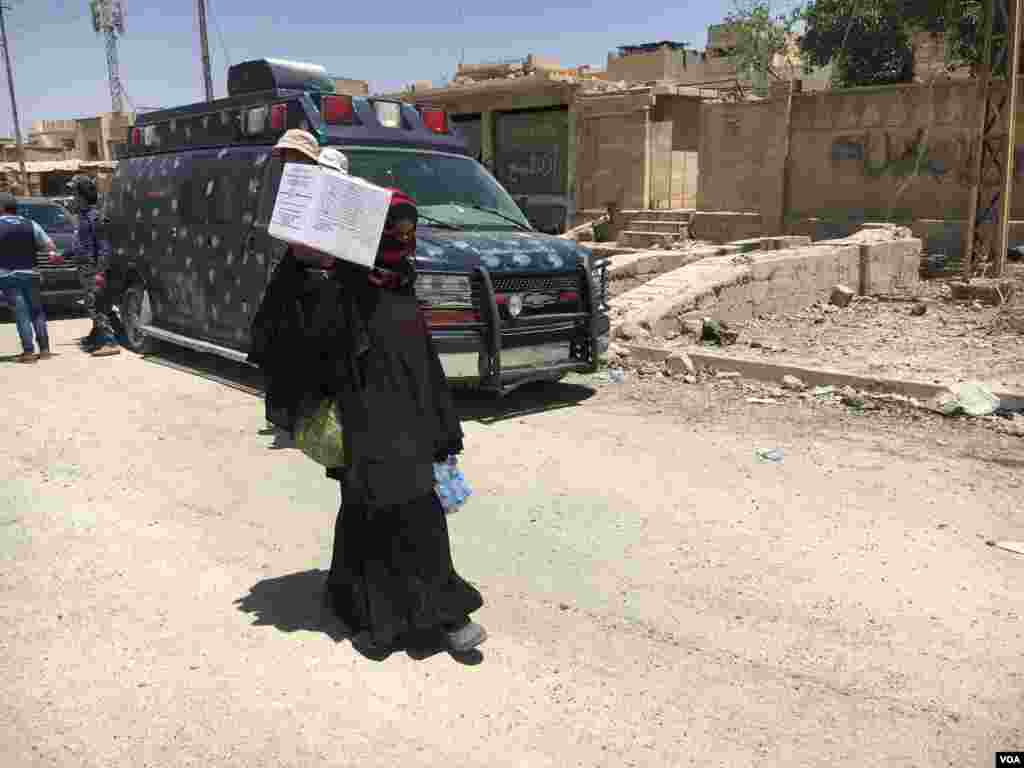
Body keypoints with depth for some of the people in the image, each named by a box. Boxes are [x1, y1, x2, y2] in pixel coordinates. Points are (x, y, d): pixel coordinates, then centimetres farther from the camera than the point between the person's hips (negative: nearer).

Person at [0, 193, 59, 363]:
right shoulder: (30, 224, 5)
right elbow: (48, 244, 8)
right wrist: (52, 254, 25)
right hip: (29, 273, 3)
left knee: (21, 312, -5)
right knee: (37, 311, 11)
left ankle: (28, 351, -9)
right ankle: (44, 349, 9)